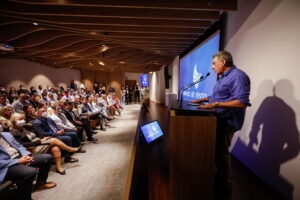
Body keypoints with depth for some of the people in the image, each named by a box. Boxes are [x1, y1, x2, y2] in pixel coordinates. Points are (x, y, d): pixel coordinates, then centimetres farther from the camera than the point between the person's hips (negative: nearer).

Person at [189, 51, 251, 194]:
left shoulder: (238, 76, -16)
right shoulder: (223, 77, 17)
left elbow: (242, 103, -26)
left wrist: (215, 104, -31)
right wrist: (201, 100, 20)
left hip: (226, 122, -10)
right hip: (219, 119, 10)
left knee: (221, 151, 0)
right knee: (217, 149, 18)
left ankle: (225, 186, 20)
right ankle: (220, 176, 36)